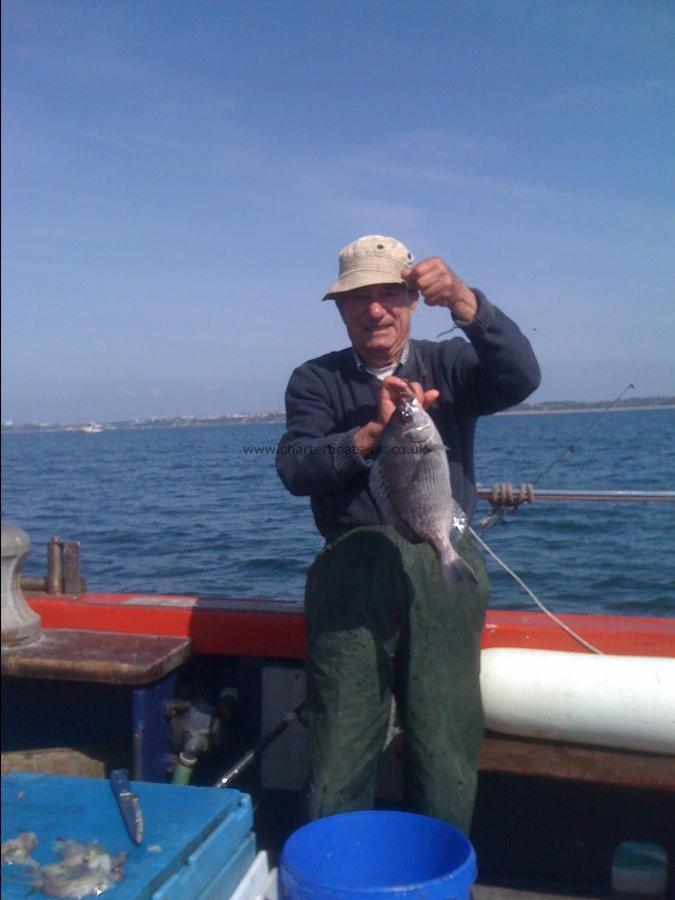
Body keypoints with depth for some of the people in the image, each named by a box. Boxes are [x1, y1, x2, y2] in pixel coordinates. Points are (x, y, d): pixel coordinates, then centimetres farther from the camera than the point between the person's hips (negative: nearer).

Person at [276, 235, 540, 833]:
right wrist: (372, 432, -19)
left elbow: (521, 378, -9)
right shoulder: (316, 380, 11)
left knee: (447, 751, 7)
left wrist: (465, 304, -23)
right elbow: (294, 469, -4)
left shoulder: (450, 365, 11)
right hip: (353, 572, 0)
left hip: (445, 569, 1)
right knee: (339, 756, 4)